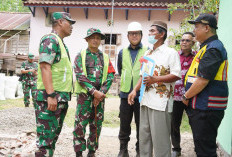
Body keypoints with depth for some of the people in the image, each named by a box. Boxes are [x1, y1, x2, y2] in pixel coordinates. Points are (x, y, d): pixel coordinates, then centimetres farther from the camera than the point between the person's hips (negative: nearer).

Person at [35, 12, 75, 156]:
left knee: (54, 135, 14)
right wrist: (51, 95, -26)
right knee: (46, 137, -7)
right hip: (50, 97, -10)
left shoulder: (61, 43, 21)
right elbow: (45, 67, -19)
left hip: (62, 98, 10)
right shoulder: (50, 40, -9)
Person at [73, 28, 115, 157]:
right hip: (84, 95, -3)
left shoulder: (105, 58, 12)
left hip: (100, 96, 3)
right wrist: (94, 91, -17)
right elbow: (80, 76, -8)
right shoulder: (80, 56, 3)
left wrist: (101, 93, -11)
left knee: (97, 125, 9)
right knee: (80, 124, -4)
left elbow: (110, 77, 3)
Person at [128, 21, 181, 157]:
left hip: (161, 102, -7)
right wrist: (135, 90, 8)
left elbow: (176, 75, -12)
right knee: (144, 134, 13)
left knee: (160, 137, -4)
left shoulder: (171, 52, -4)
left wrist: (155, 79, -20)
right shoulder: (147, 54, 19)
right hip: (146, 100, 7)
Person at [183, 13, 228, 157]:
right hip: (201, 106, 11)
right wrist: (189, 97, 16)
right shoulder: (208, 47, 17)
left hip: (207, 108, -11)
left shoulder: (213, 49, -16)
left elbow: (203, 80, -22)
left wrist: (186, 96, -10)